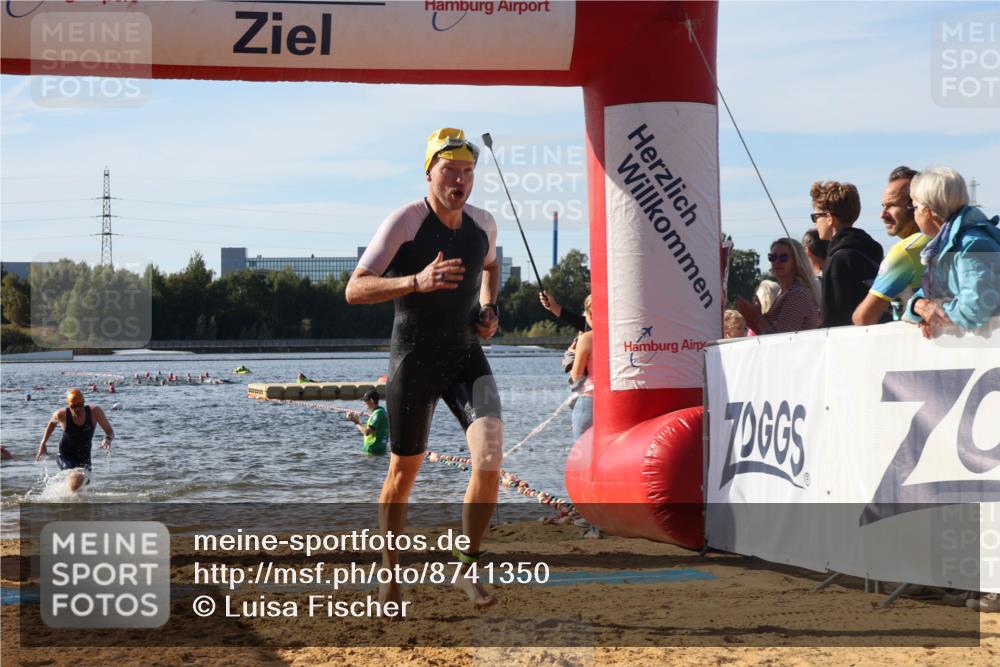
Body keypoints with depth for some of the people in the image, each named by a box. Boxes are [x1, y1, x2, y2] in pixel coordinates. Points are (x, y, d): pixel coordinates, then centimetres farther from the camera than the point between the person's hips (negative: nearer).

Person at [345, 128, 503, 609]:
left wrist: (489, 308, 8)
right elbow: (355, 290, -20)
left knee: (489, 459, -16)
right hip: (413, 361, -3)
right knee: (404, 470, 8)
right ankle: (390, 575, 29)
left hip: (467, 358, 3)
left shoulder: (483, 224, 2)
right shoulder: (405, 221, -15)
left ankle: (467, 568, 1)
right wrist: (416, 282, -33)